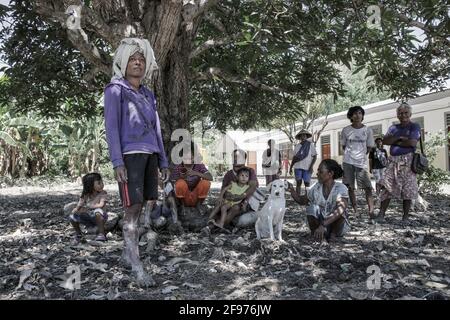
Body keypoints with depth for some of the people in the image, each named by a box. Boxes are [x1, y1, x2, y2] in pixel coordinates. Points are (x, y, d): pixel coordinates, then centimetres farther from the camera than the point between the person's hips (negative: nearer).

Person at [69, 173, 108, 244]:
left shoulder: (103, 193, -10)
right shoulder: (85, 195, 1)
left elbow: (101, 205, -24)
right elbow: (79, 205, -4)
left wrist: (88, 207, -32)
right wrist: (76, 209, -26)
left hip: (99, 217, -4)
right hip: (88, 217, 4)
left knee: (97, 211, -36)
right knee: (72, 217, -12)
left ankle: (101, 234, -23)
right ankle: (79, 235, 12)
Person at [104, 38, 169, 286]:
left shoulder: (148, 94, 18)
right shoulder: (115, 89, 0)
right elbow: (111, 126, -9)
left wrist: (163, 162, 14)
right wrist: (117, 162, -18)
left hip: (149, 155, 7)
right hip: (129, 155, -6)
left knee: (141, 206, 7)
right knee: (133, 208, -11)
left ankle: (127, 253, 21)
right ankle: (137, 266, -9)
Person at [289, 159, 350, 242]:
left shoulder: (341, 188, -19)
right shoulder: (316, 187, -5)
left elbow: (340, 210, -35)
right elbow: (302, 201, 9)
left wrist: (323, 225, -46)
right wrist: (292, 190, -11)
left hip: (337, 224, -2)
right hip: (319, 223, 3)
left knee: (339, 211, -32)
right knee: (311, 207, -23)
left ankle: (333, 233, -6)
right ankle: (315, 234, -7)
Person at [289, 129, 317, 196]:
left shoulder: (310, 145, 3)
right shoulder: (297, 146, 14)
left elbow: (315, 156, -1)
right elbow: (294, 157, 18)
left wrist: (311, 166, -13)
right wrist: (290, 168, 13)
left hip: (307, 168, -3)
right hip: (297, 167, 3)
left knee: (307, 183, -2)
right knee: (298, 183, 1)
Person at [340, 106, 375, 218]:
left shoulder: (368, 130, 2)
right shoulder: (346, 130, 2)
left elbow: (369, 147, 8)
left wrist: (361, 155, 3)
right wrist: (350, 154, 5)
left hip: (362, 162, -1)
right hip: (348, 162, 1)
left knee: (368, 188, -8)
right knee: (350, 188, 4)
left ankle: (371, 212, -8)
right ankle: (355, 211, 14)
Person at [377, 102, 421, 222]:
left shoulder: (414, 127, 4)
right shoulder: (393, 128, 17)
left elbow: (412, 142, -13)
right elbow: (384, 141, 3)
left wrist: (395, 142, -3)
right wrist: (399, 138, -9)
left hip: (407, 161, -4)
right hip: (393, 161, 4)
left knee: (407, 190, -2)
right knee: (387, 188, -1)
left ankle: (405, 217, 6)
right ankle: (381, 214, 1)